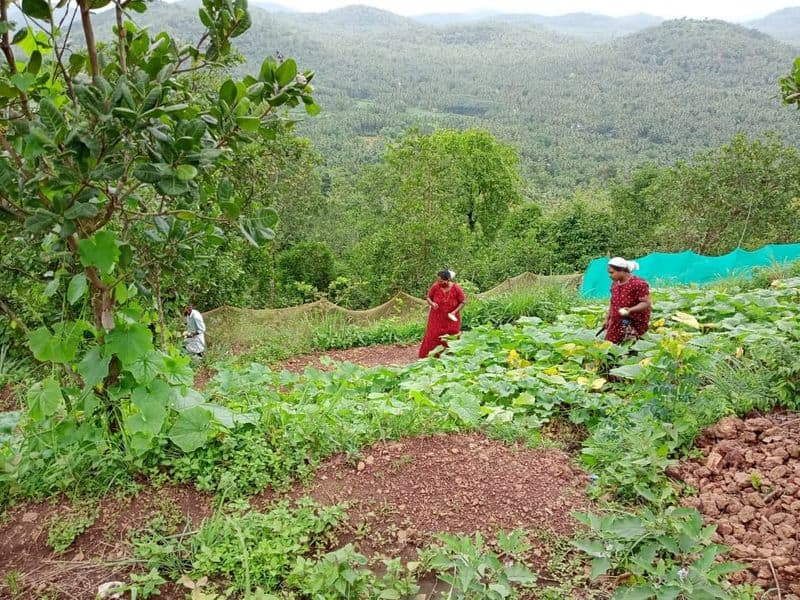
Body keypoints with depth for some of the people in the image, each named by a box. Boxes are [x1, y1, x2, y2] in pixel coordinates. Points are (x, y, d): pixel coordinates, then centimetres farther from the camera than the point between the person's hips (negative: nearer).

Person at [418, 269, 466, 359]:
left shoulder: (456, 288, -17)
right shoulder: (435, 287, -15)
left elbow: (463, 302, -7)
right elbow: (428, 297, 0)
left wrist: (455, 312, -18)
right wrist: (432, 303, -21)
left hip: (451, 319, 0)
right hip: (436, 318, 1)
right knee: (432, 338, -2)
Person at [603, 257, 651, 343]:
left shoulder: (638, 283, -16)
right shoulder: (615, 283, 6)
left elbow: (647, 303, -19)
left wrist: (630, 310, -33)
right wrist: (607, 319, 14)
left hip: (635, 325, -7)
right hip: (616, 324, 7)